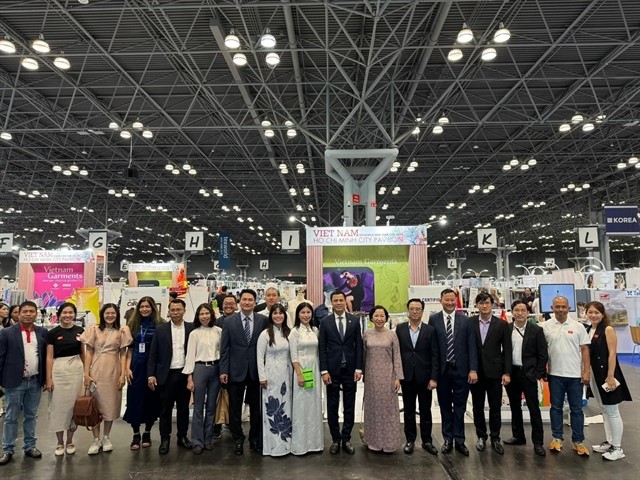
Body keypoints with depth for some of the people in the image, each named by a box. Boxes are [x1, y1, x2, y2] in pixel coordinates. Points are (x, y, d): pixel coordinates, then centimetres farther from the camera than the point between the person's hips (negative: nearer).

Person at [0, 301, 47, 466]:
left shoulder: (43, 332, 3)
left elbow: (46, 356, 7)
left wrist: (46, 378, 5)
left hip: (35, 381, 3)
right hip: (15, 382, -2)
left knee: (31, 416, 14)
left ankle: (29, 447, 25)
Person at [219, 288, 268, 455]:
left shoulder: (263, 320, -1)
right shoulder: (229, 321, -1)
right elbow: (224, 348, 0)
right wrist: (223, 370, -5)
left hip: (256, 370, 0)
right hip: (235, 370, 0)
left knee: (256, 407, 11)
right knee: (235, 408, 9)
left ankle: (255, 439, 27)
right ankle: (238, 440, 26)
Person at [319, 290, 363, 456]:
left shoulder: (354, 320, 2)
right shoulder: (325, 322, 0)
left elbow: (359, 345, 2)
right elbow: (322, 348, -2)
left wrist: (358, 368, -4)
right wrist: (324, 371, -8)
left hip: (350, 369, 1)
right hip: (332, 369, -1)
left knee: (349, 406, 8)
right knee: (332, 406, 7)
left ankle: (346, 439, 21)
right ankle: (335, 439, 21)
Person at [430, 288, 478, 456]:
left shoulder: (465, 320, 0)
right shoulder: (434, 319, -1)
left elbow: (472, 346, -1)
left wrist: (473, 369, -7)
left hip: (461, 369, 0)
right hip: (442, 370, 0)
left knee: (459, 406, 7)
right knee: (445, 406, 11)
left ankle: (459, 440, 18)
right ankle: (448, 439, 23)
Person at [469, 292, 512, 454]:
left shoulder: (502, 324, -1)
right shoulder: (469, 323, -1)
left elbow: (507, 350, -1)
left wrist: (507, 372, -6)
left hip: (494, 372, 0)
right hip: (475, 372, 1)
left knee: (495, 407, 7)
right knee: (478, 406, 10)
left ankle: (495, 438, 22)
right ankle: (481, 436, 25)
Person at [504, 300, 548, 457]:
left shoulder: (536, 330, -4)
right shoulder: (506, 329, 3)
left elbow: (543, 354, -3)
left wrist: (539, 374, -8)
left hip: (528, 373, -3)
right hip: (511, 372, 3)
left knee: (534, 408, 0)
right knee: (515, 407, 13)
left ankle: (538, 442, 8)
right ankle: (518, 436, 26)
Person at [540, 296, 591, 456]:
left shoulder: (578, 326, 0)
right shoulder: (545, 326, -2)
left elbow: (585, 349, 1)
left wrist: (586, 371, -4)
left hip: (575, 374, 0)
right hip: (555, 374, 0)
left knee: (576, 409, 7)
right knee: (556, 407, 10)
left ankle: (578, 441, 18)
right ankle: (557, 438, 22)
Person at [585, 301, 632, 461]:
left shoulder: (608, 329, -11)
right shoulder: (588, 330, 9)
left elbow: (612, 354, -15)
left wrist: (610, 376, -19)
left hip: (606, 374, -7)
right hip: (594, 374, 7)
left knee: (612, 411, 0)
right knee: (604, 410, 16)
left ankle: (617, 448, 10)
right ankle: (609, 442, 27)